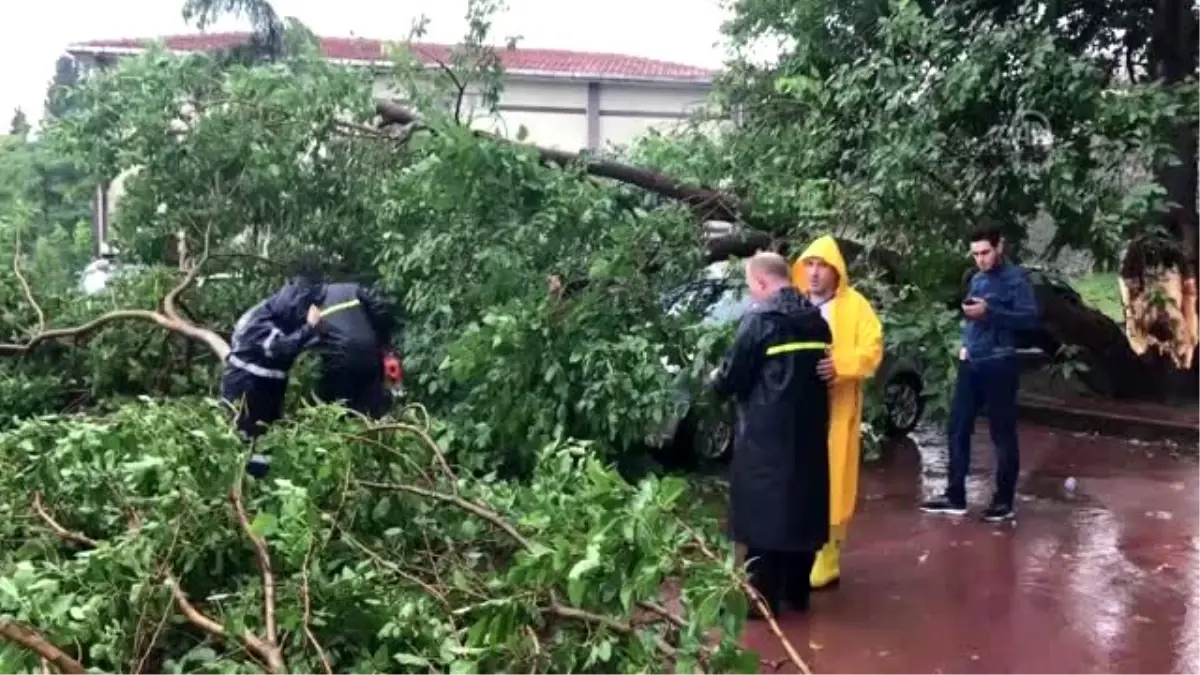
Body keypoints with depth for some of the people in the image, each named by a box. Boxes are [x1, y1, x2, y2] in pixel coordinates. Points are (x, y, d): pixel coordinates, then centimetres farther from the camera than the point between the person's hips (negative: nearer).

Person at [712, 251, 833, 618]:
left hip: (766, 433, -7)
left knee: (763, 511, 1)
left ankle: (762, 598, 6)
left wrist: (717, 379, 12)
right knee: (804, 505, 14)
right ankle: (797, 591, 24)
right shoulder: (815, 319, 9)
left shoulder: (760, 319, -13)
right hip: (809, 429, 7)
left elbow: (733, 378, -11)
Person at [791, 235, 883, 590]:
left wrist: (840, 365, -23)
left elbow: (872, 350, -6)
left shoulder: (855, 305, 2)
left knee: (829, 483, 1)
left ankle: (824, 561, 10)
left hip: (836, 408, -2)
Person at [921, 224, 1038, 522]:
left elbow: (1030, 318, -17)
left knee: (1002, 434, 2)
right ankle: (955, 497, 16)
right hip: (970, 363, 7)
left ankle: (1005, 501, 11)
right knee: (958, 429, 8)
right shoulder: (976, 279, 15)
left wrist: (989, 311, -23)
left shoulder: (1015, 279, -7)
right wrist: (965, 343, 10)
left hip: (999, 364, -7)